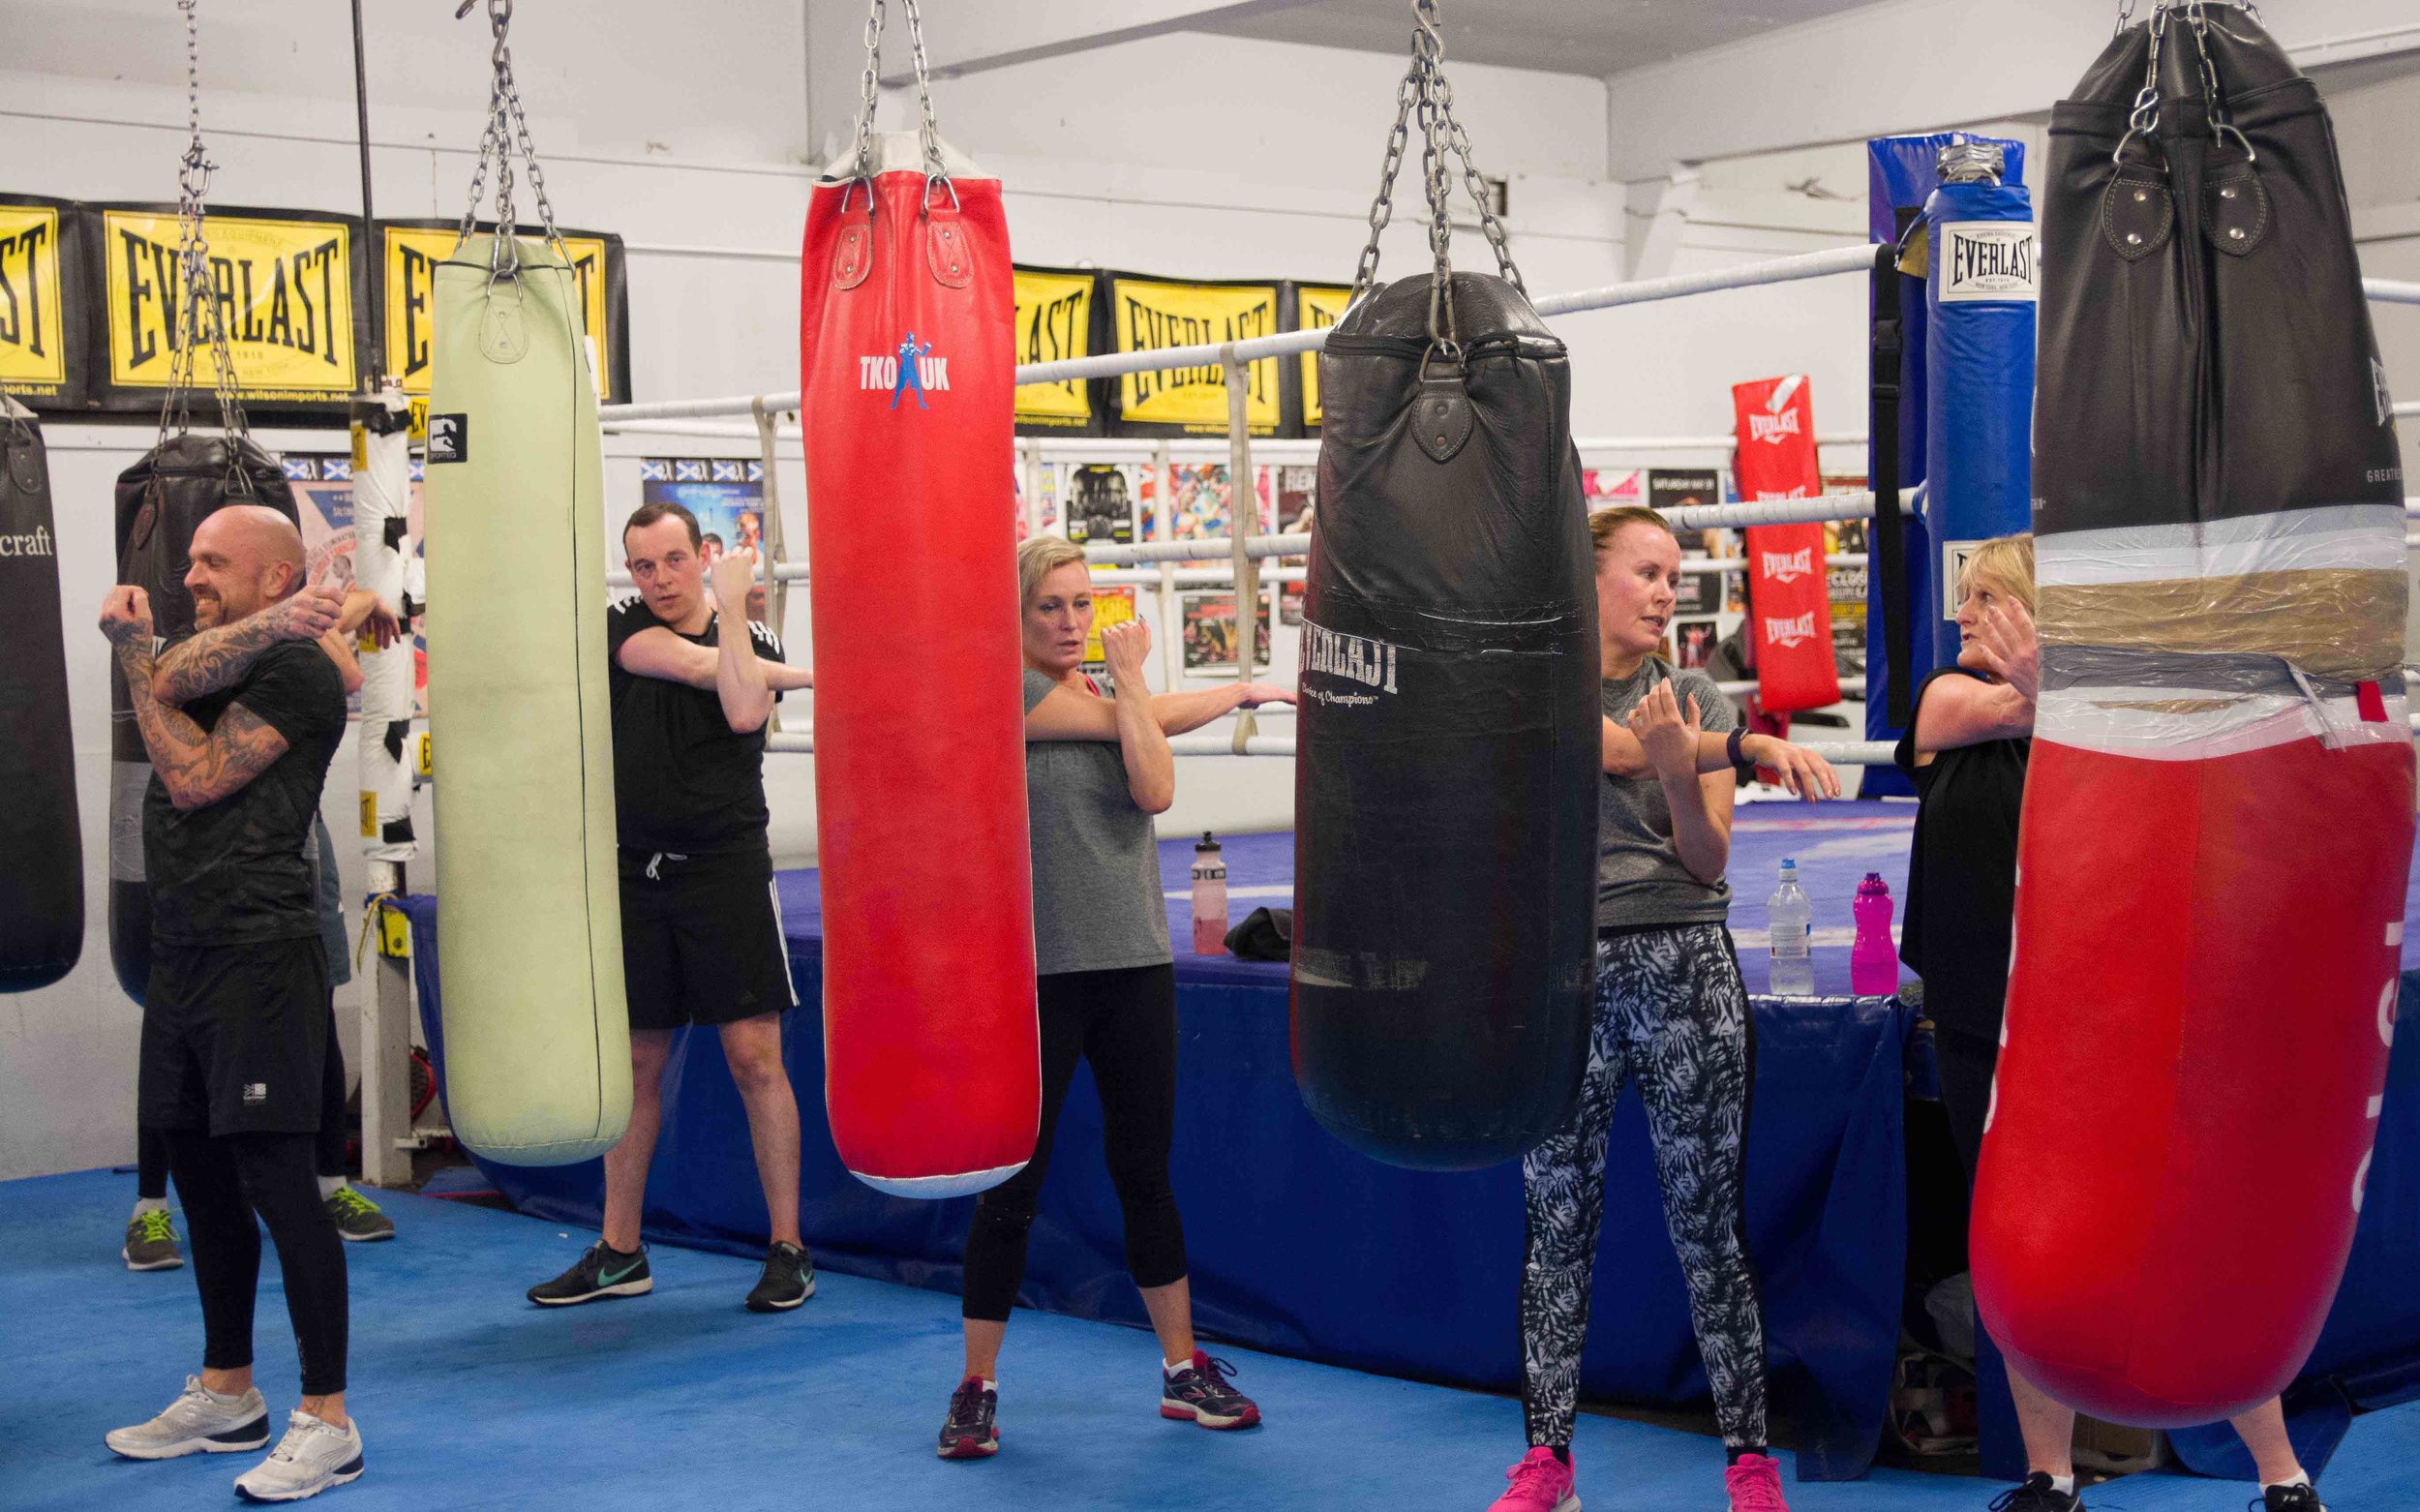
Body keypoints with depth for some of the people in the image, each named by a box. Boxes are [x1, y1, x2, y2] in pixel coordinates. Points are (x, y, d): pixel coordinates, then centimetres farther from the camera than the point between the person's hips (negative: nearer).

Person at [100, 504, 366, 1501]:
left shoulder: (295, 673, -8)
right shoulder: (214, 658, 18)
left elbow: (194, 777, -15)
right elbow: (167, 683, -6)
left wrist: (134, 654, -6)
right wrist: (261, 628, -17)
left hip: (260, 954, -9)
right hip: (184, 951, 9)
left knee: (275, 1176, -11)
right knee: (200, 1174, 14)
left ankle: (326, 1421, -5)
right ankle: (226, 1396, 27)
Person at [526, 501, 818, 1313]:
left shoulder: (751, 638, 1)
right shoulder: (620, 629, 4)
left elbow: (743, 711, -20)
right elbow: (687, 663, -15)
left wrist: (732, 600, -14)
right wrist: (799, 673, -12)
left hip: (727, 871, -2)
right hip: (637, 873, 3)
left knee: (754, 1058, -6)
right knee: (636, 1061, 9)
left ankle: (788, 1248, 2)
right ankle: (619, 1252, 19)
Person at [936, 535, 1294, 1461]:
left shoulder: (1114, 695, 12)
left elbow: (1156, 791, -7)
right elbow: (1157, 718, -9)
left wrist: (1130, 676, -6)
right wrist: (1239, 691, 4)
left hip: (1134, 964, 5)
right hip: (1034, 969, -5)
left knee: (1146, 1174, 11)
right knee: (1012, 1183, 0)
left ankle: (1183, 1372, 21)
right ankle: (977, 1388, 12)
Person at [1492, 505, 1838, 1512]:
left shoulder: (1695, 697, 8)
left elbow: (1706, 862, 0)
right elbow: (1616, 749, -19)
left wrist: (1684, 776, -19)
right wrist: (1754, 746, -27)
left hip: (1684, 972, 1)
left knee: (1709, 1224, 2)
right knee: (1557, 1224, 4)